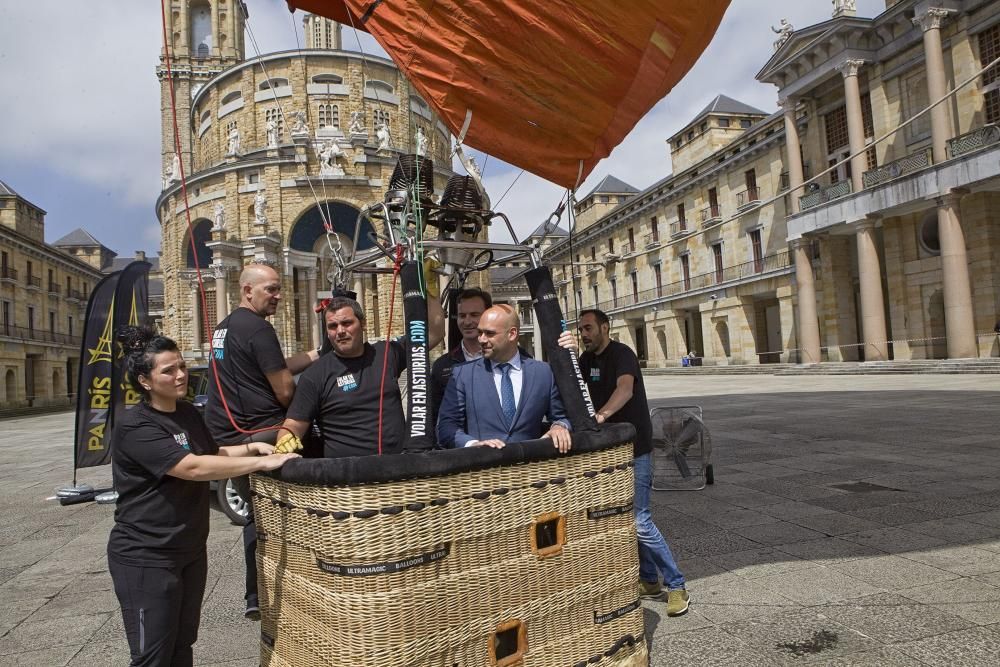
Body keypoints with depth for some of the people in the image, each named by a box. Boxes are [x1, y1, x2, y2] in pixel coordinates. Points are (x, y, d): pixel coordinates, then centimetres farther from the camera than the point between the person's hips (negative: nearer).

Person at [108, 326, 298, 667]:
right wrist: (261, 462, -30)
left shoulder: (187, 412, 6)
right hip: (145, 559, -8)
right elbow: (195, 467, -31)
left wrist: (250, 447, 0)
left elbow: (212, 453, 18)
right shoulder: (135, 428, -21)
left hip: (190, 552, 8)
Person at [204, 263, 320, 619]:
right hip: (259, 435, -10)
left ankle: (255, 598, 24)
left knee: (257, 514, 18)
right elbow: (285, 390, -15)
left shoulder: (225, 327, 17)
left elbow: (277, 367, 17)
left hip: (225, 437, 10)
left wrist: (315, 355, 11)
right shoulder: (257, 328, -14)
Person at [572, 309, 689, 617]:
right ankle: (649, 581, 28)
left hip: (634, 449, -8)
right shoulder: (586, 360, 9)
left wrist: (601, 415, -53)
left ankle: (676, 586, 6)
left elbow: (625, 388, -36)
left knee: (639, 521, -9)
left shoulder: (621, 354, -16)